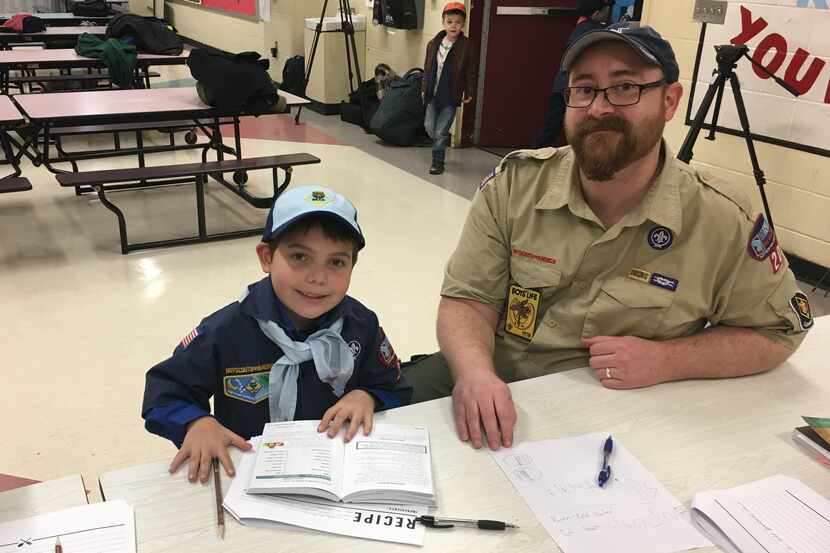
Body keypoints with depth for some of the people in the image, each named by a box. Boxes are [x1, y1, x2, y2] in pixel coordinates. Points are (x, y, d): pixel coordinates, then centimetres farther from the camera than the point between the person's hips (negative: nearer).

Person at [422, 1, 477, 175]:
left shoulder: (466, 46, -9)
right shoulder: (433, 44, 1)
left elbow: (471, 71, -4)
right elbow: (427, 68, 10)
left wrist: (469, 92, -6)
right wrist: (424, 88, 11)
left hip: (451, 96, -4)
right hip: (433, 94, 4)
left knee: (441, 131, 0)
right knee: (429, 127, 12)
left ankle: (437, 161, 15)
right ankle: (442, 145, 41)